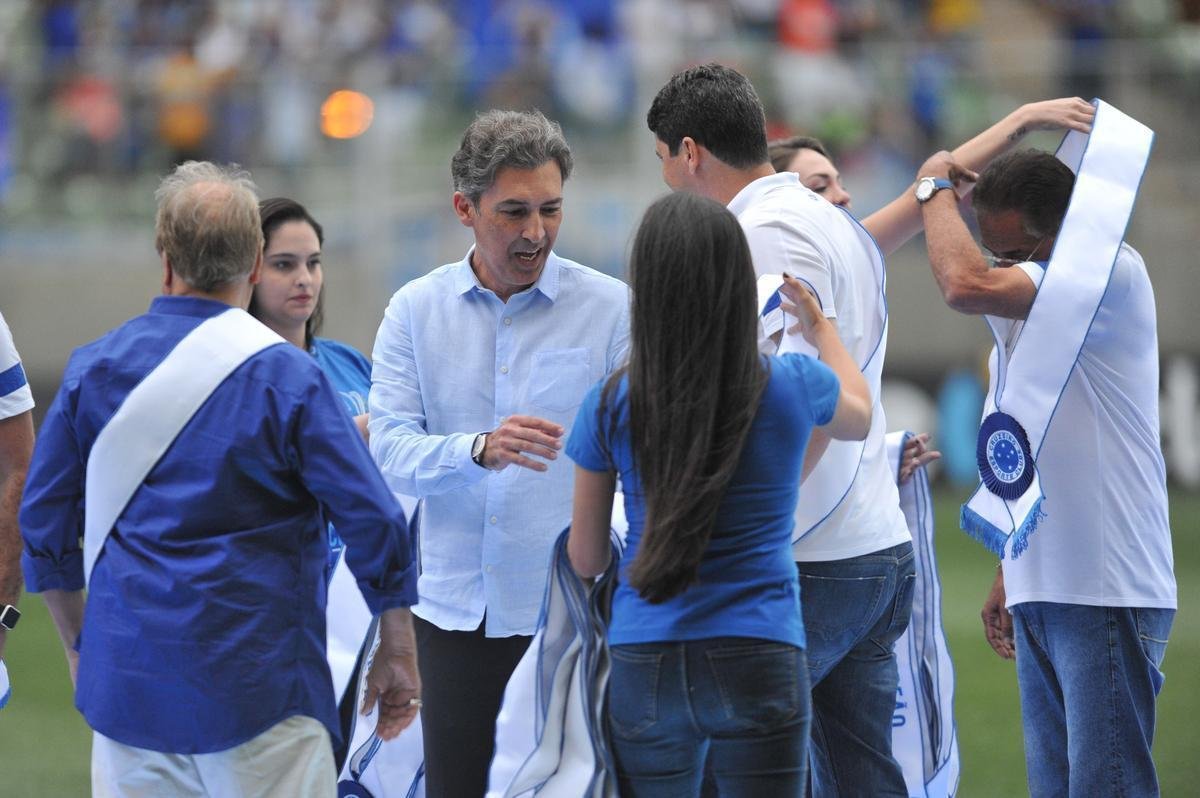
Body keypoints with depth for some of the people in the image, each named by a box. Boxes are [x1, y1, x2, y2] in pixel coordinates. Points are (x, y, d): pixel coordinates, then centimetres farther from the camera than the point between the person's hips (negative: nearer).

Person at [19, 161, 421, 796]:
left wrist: (79, 646, 22)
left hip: (124, 683, 4)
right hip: (254, 688, -4)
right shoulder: (288, 377, -8)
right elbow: (374, 523, -9)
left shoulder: (92, 368, 4)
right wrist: (397, 655, 2)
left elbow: (45, 524, 10)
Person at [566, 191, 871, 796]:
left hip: (645, 669, 1)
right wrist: (820, 325, 39)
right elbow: (859, 418, 23)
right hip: (758, 660, 0)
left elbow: (585, 560, 5)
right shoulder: (794, 387, -4)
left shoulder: (611, 405, -5)